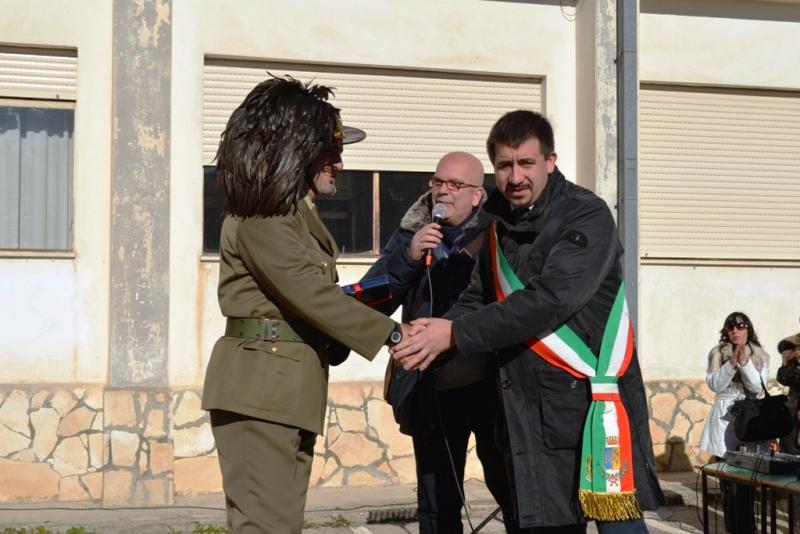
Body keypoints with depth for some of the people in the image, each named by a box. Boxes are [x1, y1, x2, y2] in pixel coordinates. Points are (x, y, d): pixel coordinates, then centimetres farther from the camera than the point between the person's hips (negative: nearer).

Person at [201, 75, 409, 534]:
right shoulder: (262, 217, -13)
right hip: (261, 387, -10)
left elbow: (318, 292, 13)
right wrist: (391, 333, -19)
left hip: (290, 387, 10)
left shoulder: (301, 214, 19)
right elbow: (309, 291, -21)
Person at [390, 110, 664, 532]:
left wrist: (456, 334, -23)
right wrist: (436, 330, -9)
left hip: (594, 399, -6)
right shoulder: (500, 226, 12)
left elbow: (549, 300, -22)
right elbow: (477, 301, 13)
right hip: (532, 410, 6)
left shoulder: (587, 217, -10)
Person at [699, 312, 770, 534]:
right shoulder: (718, 354, 4)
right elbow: (714, 385, -6)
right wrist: (732, 364, -18)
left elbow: (758, 387, -6)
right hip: (725, 419, 0)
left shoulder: (760, 356, 5)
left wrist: (745, 363, -18)